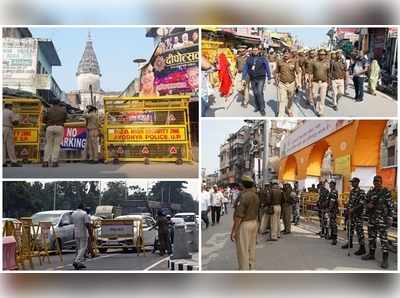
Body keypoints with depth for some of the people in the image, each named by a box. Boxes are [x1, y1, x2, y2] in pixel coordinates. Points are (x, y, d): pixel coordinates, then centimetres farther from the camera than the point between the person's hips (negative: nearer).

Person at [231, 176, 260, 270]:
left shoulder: (243, 196, -20)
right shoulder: (256, 196, 6)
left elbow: (239, 215, -22)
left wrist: (233, 231, -17)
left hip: (243, 225, -9)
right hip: (254, 223, 9)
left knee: (242, 251, -2)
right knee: (251, 249, 15)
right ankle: (252, 269, 22)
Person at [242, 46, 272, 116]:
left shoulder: (262, 58, -1)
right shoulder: (249, 59, 5)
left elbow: (267, 68, 3)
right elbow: (245, 69, 8)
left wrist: (269, 78, 3)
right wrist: (244, 78, 3)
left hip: (261, 78, -3)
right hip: (252, 79, 4)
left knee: (259, 93, -14)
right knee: (255, 93, 9)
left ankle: (262, 108, -5)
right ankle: (257, 107, 24)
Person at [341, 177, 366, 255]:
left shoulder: (361, 192, -12)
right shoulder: (352, 191, 13)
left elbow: (361, 204, -19)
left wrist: (353, 209, -24)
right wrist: (348, 209, 13)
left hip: (358, 214, -8)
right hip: (351, 213, 8)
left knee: (359, 230, -9)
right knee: (350, 228, 16)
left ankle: (362, 248, -7)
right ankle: (350, 243, 30)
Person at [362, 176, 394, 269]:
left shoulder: (386, 192, -6)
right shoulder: (370, 192, 10)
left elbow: (390, 206, -7)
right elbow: (365, 202, 19)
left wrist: (390, 217, -12)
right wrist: (367, 205, -5)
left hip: (382, 218, -6)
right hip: (371, 217, 6)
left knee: (383, 238, -8)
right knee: (371, 236, 13)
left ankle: (385, 259, -6)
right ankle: (371, 254, 26)